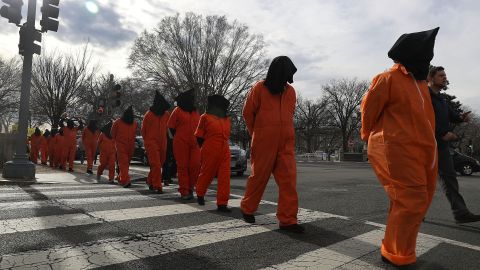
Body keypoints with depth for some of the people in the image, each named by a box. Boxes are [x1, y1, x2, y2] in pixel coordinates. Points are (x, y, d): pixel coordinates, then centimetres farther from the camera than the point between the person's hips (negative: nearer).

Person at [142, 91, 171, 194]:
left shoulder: (166, 114, 4)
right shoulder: (149, 114, -6)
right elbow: (143, 130, 5)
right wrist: (147, 140, 11)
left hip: (162, 143, 5)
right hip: (151, 143, -5)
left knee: (159, 165, 13)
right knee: (156, 165, -12)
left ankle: (150, 182, 34)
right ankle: (157, 186, -8)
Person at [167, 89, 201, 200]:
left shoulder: (195, 112, 14)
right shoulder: (178, 111, -1)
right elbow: (171, 126, 5)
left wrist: (197, 139, 12)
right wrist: (178, 138, 7)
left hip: (194, 144, 4)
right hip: (181, 144, -4)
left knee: (195, 166, -3)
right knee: (182, 167, -1)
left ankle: (190, 187, 16)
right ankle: (184, 192, 5)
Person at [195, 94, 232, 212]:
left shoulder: (227, 119, 13)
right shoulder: (205, 117, 0)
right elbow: (199, 136, 4)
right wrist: (205, 148, 7)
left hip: (224, 152, 4)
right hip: (209, 152, -4)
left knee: (225, 177, -4)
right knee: (206, 174, 12)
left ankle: (222, 203, 2)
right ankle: (200, 195, 39)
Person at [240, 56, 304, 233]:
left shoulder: (290, 91, 6)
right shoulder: (259, 89, -5)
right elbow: (248, 113, 3)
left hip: (286, 144, 4)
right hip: (263, 143, -3)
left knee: (289, 179, -4)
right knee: (259, 177, 7)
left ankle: (287, 220, 1)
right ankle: (247, 209, 29)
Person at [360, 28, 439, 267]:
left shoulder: (420, 82, 18)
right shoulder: (387, 79, -8)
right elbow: (369, 109, -4)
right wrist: (370, 137, 9)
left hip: (420, 151, 9)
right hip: (397, 150, -9)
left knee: (419, 201, 12)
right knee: (410, 201, -11)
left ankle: (396, 250, 26)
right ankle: (397, 256, 4)